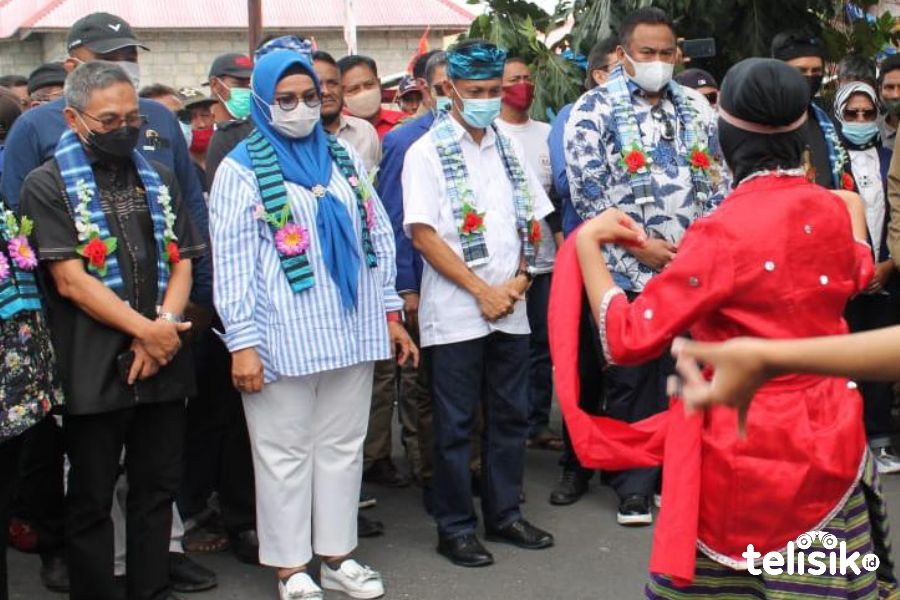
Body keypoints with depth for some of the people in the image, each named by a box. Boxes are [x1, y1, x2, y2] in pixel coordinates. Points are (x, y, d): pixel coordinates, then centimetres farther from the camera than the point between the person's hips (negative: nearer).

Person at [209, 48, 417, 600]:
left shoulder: (344, 158, 12)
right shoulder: (242, 169, -2)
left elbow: (378, 237, 15)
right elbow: (232, 260, -7)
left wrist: (390, 313, 10)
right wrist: (242, 342, -13)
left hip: (352, 331, 5)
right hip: (284, 338, -4)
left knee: (343, 447, 12)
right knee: (286, 454, 4)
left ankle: (338, 556, 25)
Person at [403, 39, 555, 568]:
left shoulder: (510, 150, 11)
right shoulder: (427, 153, -5)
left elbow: (532, 222, 14)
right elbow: (424, 234, -11)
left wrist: (520, 280, -3)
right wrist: (482, 291, -13)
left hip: (511, 308, 5)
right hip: (456, 313, -5)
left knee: (511, 416, 11)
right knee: (456, 424, 3)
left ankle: (505, 514, 25)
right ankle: (456, 527, 14)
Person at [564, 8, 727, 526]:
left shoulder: (696, 107, 12)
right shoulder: (595, 109, -3)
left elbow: (717, 179, 13)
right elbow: (588, 191, -9)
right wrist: (639, 246, -12)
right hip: (627, 270, -4)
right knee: (630, 382, 3)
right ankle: (634, 486, 14)